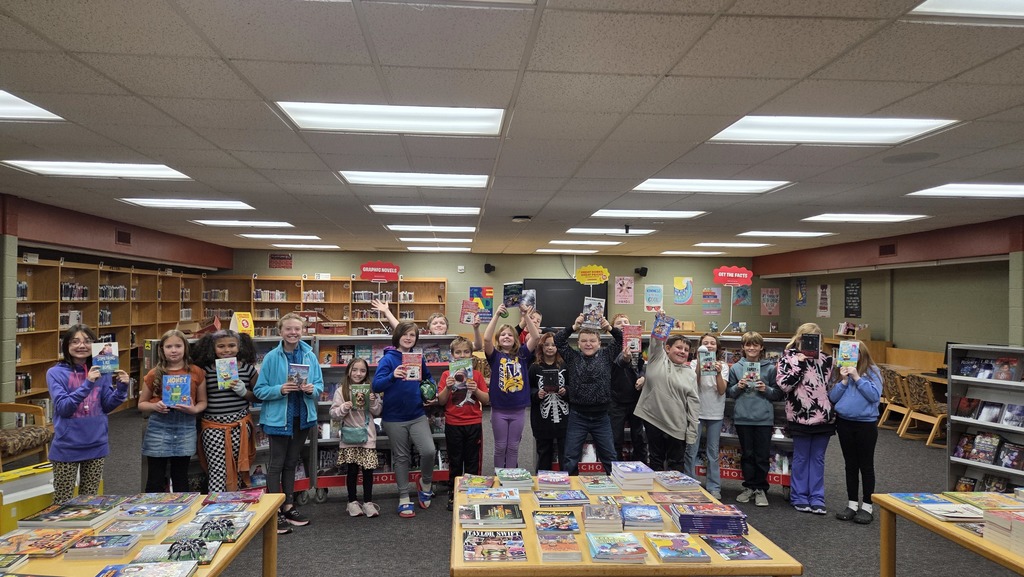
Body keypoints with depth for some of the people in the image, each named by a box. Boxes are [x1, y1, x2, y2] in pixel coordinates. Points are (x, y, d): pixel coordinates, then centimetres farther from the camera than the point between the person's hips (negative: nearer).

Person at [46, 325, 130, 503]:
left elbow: (107, 406, 5)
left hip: (96, 445, 3)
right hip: (67, 446, -3)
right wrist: (87, 384, -29)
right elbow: (63, 408, -18)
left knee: (90, 500, 15)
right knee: (63, 502, 6)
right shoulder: (55, 373, -7)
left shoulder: (101, 371, 2)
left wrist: (122, 388, -12)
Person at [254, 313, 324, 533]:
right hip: (278, 418, -4)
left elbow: (319, 385, 4)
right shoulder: (272, 357, -10)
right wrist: (280, 389, -25)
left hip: (302, 417, 4)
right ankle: (275, 512, 11)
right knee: (276, 464, 3)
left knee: (291, 463, 16)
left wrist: (312, 389, -17)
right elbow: (259, 390, -9)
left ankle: (288, 507, 27)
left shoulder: (310, 356, 0)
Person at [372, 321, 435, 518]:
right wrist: (393, 376, -38)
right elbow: (376, 386, -20)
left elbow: (428, 378, 22)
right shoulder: (388, 358, -9)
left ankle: (425, 483, 15)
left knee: (429, 451, -14)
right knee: (401, 457, 9)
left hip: (417, 415, 2)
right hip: (395, 418, -2)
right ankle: (404, 498, 24)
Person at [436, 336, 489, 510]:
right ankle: (453, 494, 21)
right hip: (453, 424, -1)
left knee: (472, 461, 9)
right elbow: (441, 401, -4)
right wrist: (447, 387, -20)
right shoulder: (447, 375, -1)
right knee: (455, 461, 9)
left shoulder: (477, 375, 2)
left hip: (474, 424, 1)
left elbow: (486, 399, 0)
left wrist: (476, 390, -17)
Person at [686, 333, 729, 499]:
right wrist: (699, 367, -26)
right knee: (691, 451, 0)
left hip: (715, 414, 1)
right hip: (696, 412, -1)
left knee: (713, 452, 7)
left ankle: (713, 487, 14)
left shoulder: (723, 366, 4)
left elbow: (722, 391, -6)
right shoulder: (694, 363, 0)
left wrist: (718, 373, -22)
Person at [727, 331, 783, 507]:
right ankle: (749, 487, 24)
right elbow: (729, 393, 9)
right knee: (747, 454, 11)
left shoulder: (770, 368, 0)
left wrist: (766, 389, -14)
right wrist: (738, 387, -10)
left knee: (763, 456, 5)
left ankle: (761, 489, 19)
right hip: (742, 417, 1)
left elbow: (779, 394, 4)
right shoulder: (736, 368, 5)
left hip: (764, 418, -1)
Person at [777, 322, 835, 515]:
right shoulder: (788, 357, -2)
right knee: (801, 458, 7)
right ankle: (799, 497, 18)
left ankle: (817, 498, 18)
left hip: (824, 416, 3)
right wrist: (800, 363, -14)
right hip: (800, 417, -3)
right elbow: (784, 384, -12)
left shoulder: (826, 358, 9)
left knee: (818, 458, 10)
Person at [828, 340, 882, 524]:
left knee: (866, 465, 7)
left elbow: (875, 395, -17)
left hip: (866, 424, -4)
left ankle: (867, 506, 17)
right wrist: (844, 380, -13)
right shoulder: (839, 372, 4)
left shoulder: (873, 372, -6)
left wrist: (857, 378, -18)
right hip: (844, 423, 4)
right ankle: (852, 504, 22)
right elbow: (832, 397, -2)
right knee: (850, 465, 13)